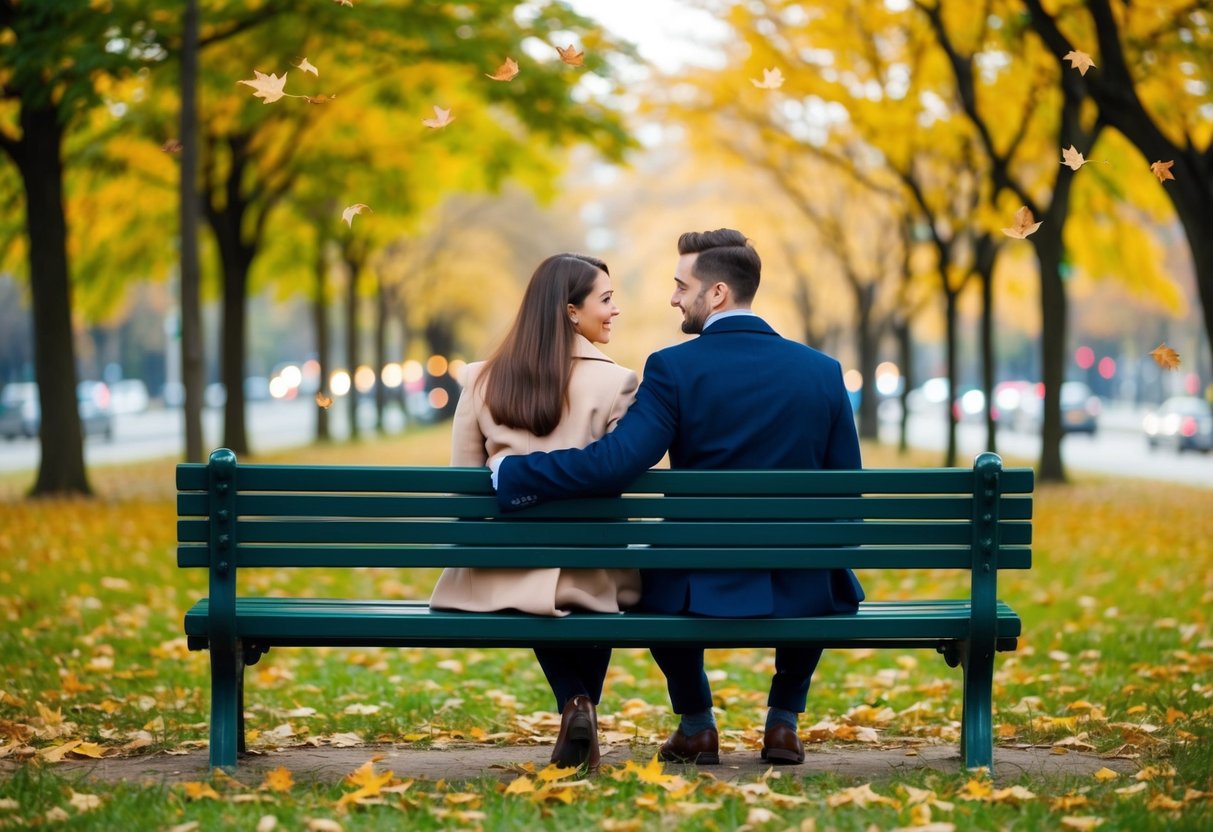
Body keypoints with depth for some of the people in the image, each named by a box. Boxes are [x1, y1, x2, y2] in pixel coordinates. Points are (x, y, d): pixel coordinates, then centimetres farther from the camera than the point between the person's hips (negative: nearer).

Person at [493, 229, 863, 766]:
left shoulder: (674, 369, -13)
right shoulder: (823, 372, -1)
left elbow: (614, 464, -23)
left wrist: (507, 474, -13)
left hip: (702, 591, -2)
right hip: (802, 595, 2)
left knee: (661, 582, 36)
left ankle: (696, 724, 33)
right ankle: (783, 721, 30)